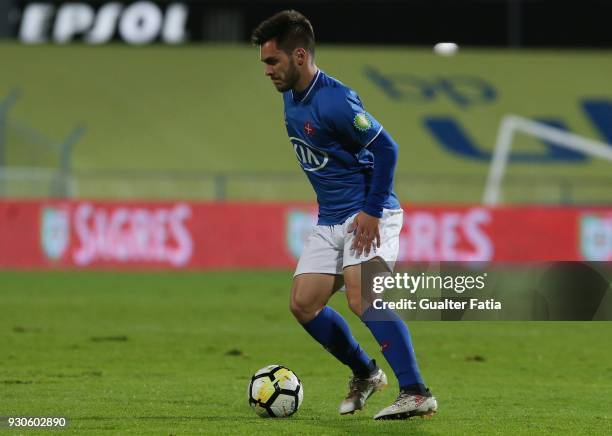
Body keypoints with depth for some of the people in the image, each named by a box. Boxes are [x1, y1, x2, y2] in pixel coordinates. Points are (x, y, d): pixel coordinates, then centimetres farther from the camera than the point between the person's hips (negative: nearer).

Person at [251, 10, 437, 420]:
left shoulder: (334, 100, -20)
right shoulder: (291, 97, 8)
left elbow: (385, 148, -20)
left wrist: (372, 212, -20)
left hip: (368, 216, -9)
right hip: (331, 220, 9)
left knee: (362, 299, -24)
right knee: (303, 304, 3)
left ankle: (417, 393, -25)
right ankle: (366, 374, 22)